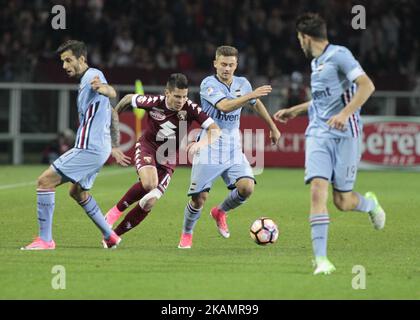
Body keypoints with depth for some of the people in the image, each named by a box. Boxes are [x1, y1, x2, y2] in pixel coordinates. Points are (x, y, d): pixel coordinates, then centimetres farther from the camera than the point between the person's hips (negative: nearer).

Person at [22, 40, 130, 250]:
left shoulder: (92, 76, -11)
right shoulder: (84, 82, 20)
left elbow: (112, 93, -34)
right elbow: (112, 115, 29)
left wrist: (103, 89, -58)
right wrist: (113, 147, 32)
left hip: (89, 148, -11)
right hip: (98, 148, 11)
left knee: (45, 181, -14)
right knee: (78, 192, 27)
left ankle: (45, 239, -14)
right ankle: (110, 236, 32)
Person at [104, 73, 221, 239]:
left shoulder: (190, 108, -20)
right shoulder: (154, 102, -19)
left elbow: (215, 130, -24)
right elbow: (128, 98, 0)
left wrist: (201, 143, -43)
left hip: (168, 159, 2)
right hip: (147, 146, -2)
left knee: (150, 202, -9)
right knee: (149, 183, -33)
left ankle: (115, 234, 9)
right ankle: (117, 210, -8)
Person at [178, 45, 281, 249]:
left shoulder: (242, 83, 6)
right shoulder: (209, 84, -13)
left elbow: (256, 105, 26)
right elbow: (225, 106, -30)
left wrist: (273, 128, 32)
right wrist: (251, 95, -38)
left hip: (233, 150, 5)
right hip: (208, 150, -4)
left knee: (246, 187, -17)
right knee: (199, 198, -6)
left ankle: (220, 212, 14)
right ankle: (186, 235, 21)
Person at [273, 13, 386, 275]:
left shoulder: (339, 55, -8)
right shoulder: (316, 62, 18)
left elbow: (367, 86, -18)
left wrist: (345, 114, -28)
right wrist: (294, 111, 37)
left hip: (345, 135, -6)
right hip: (318, 134, 6)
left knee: (343, 202, -1)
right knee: (318, 191, -14)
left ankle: (370, 203, 36)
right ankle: (321, 260, -17)